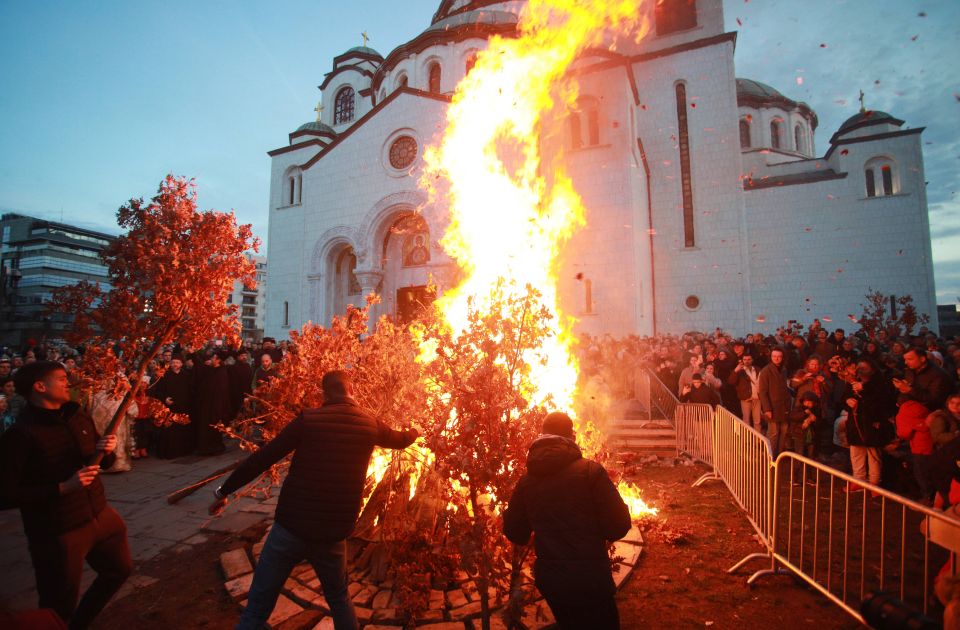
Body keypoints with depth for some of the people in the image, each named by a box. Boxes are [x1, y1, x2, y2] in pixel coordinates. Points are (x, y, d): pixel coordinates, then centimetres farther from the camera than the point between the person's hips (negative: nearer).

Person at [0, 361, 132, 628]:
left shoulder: (78, 416, 4)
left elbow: (102, 462, 14)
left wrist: (108, 450, -8)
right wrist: (63, 488, -26)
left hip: (100, 514, 7)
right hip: (58, 531, -7)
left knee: (120, 568, 23)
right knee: (60, 607, 11)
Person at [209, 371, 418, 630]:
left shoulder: (309, 419, -9)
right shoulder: (370, 424, 0)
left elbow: (262, 458, -7)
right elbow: (398, 439, 20)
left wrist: (224, 490, 7)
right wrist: (414, 432, 43)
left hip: (291, 527, -2)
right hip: (333, 533, 2)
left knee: (257, 608, 15)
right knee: (339, 599, 26)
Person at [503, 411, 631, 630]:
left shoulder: (526, 481, -4)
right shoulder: (590, 471, -16)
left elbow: (516, 535, 3)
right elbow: (619, 526, -13)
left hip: (549, 580, 4)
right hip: (590, 579, -4)